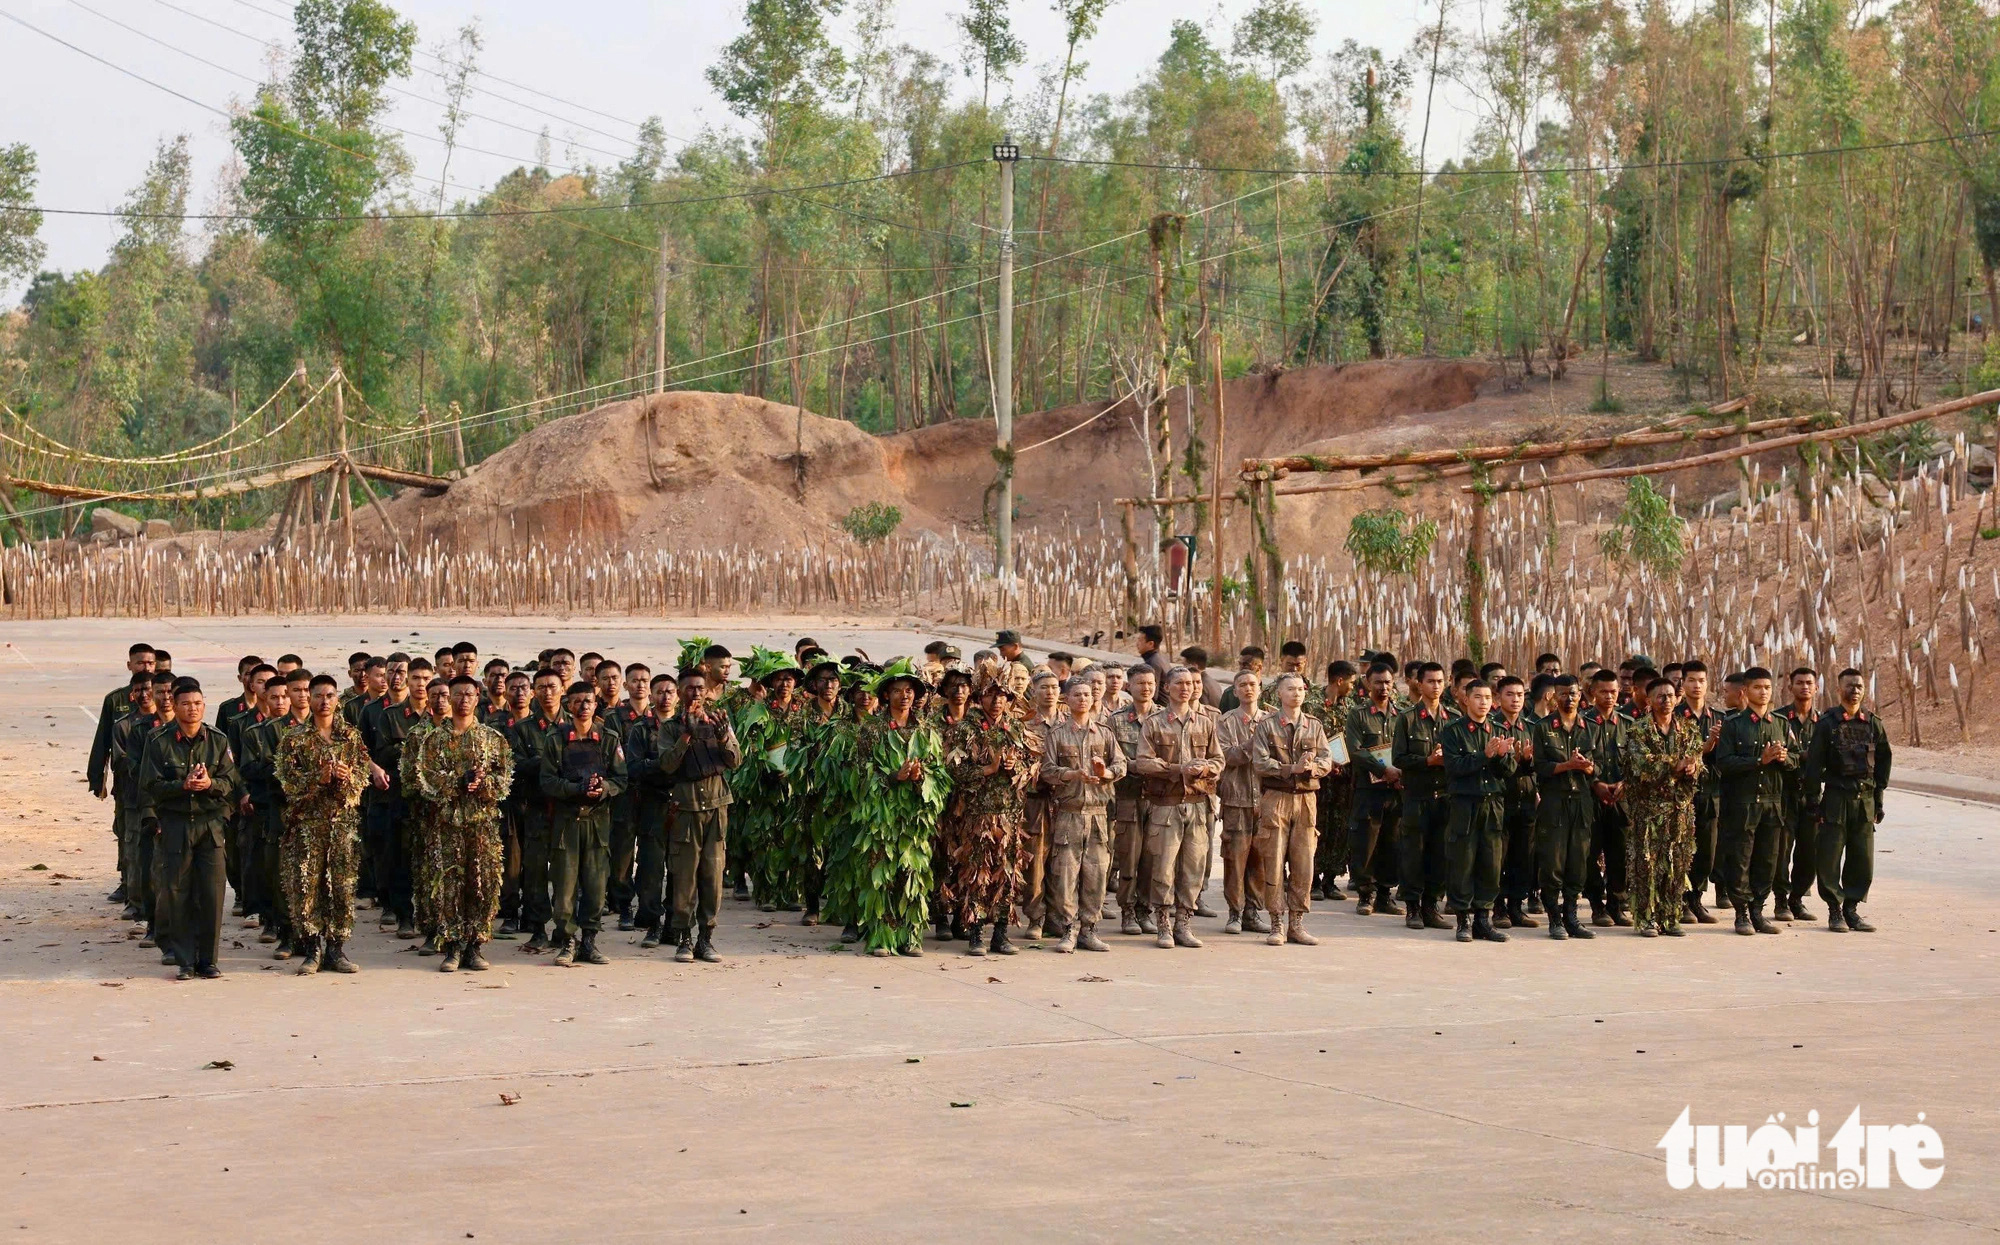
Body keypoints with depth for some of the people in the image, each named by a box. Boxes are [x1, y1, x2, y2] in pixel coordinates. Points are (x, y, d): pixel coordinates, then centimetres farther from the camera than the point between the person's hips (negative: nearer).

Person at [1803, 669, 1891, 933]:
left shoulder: (1873, 724, 9)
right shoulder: (1827, 723, -2)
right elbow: (1814, 763, -3)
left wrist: (1878, 802, 10)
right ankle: (1835, 911, 7)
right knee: (1829, 859, -4)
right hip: (1836, 798, -3)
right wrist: (1813, 801, -7)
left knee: (1863, 861, 3)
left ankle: (1851, 908, 14)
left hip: (1865, 799, 3)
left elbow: (1882, 763, 13)